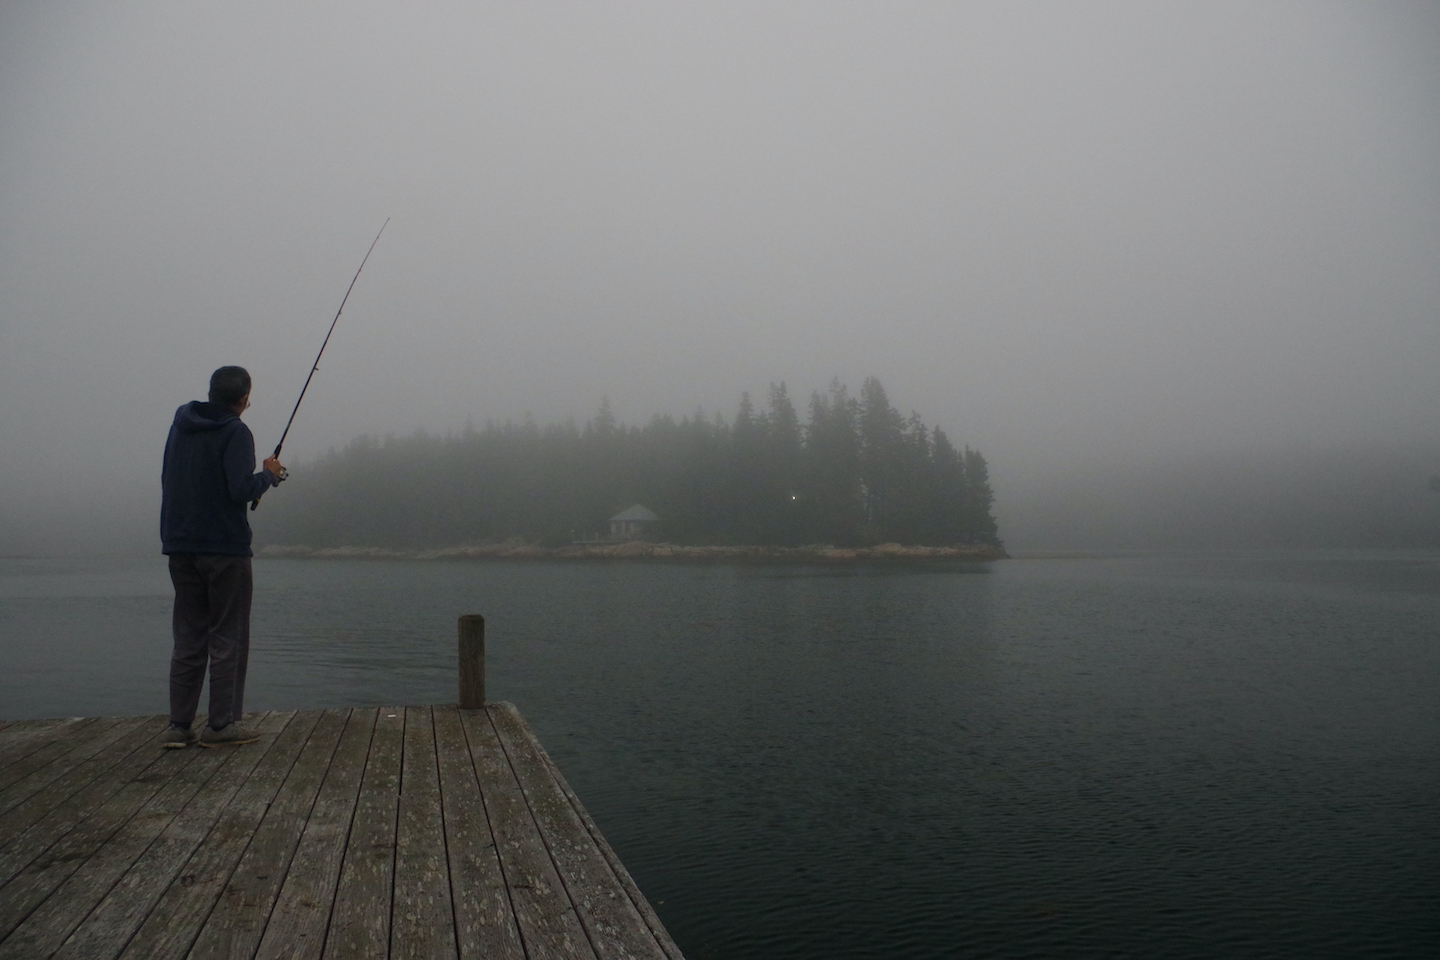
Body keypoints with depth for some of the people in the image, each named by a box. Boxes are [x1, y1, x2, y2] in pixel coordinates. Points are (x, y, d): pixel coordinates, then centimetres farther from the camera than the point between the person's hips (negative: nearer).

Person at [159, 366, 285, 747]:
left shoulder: (180, 425, 11)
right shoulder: (235, 433, -11)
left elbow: (168, 481, 18)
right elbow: (242, 490, -20)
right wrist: (269, 474, -2)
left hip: (179, 546, 7)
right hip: (224, 547, -7)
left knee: (188, 637, 10)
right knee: (228, 637, 1)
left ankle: (179, 725, 11)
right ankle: (221, 724, 3)